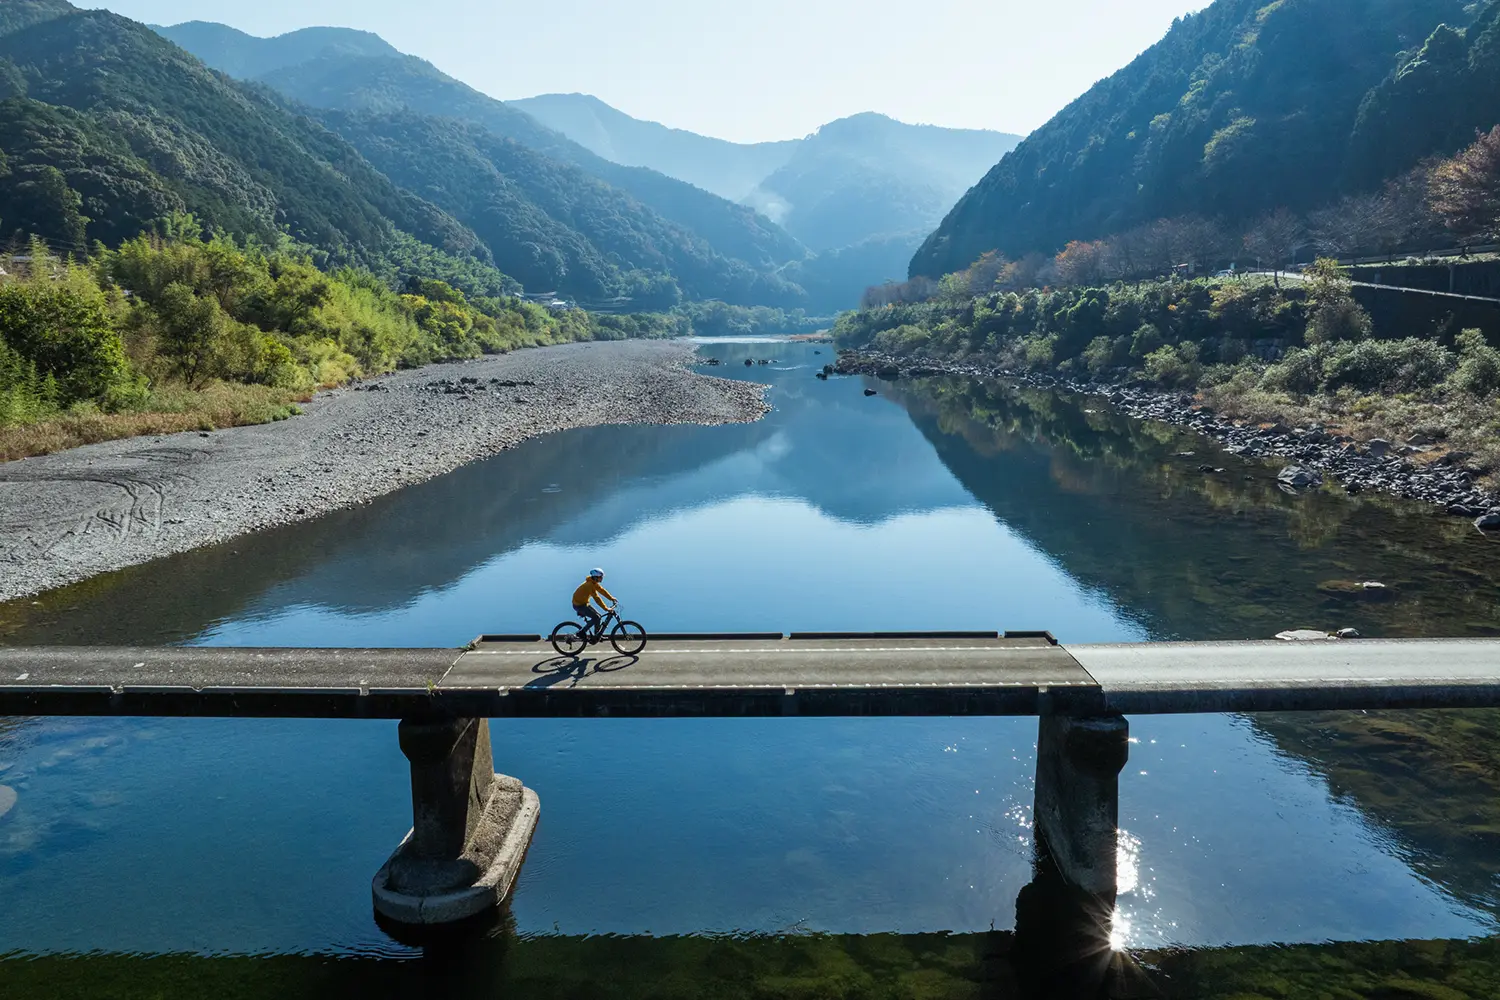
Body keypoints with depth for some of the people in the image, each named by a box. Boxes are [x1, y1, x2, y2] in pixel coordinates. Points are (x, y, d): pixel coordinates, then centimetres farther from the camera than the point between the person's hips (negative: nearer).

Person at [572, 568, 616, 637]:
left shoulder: (594, 583, 3)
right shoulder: (590, 585, -27)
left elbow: (602, 590, 12)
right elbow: (596, 598, -31)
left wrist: (611, 598, 6)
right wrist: (606, 608, -30)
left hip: (584, 603, 10)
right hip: (579, 605, -10)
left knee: (598, 616, 8)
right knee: (596, 617, -16)